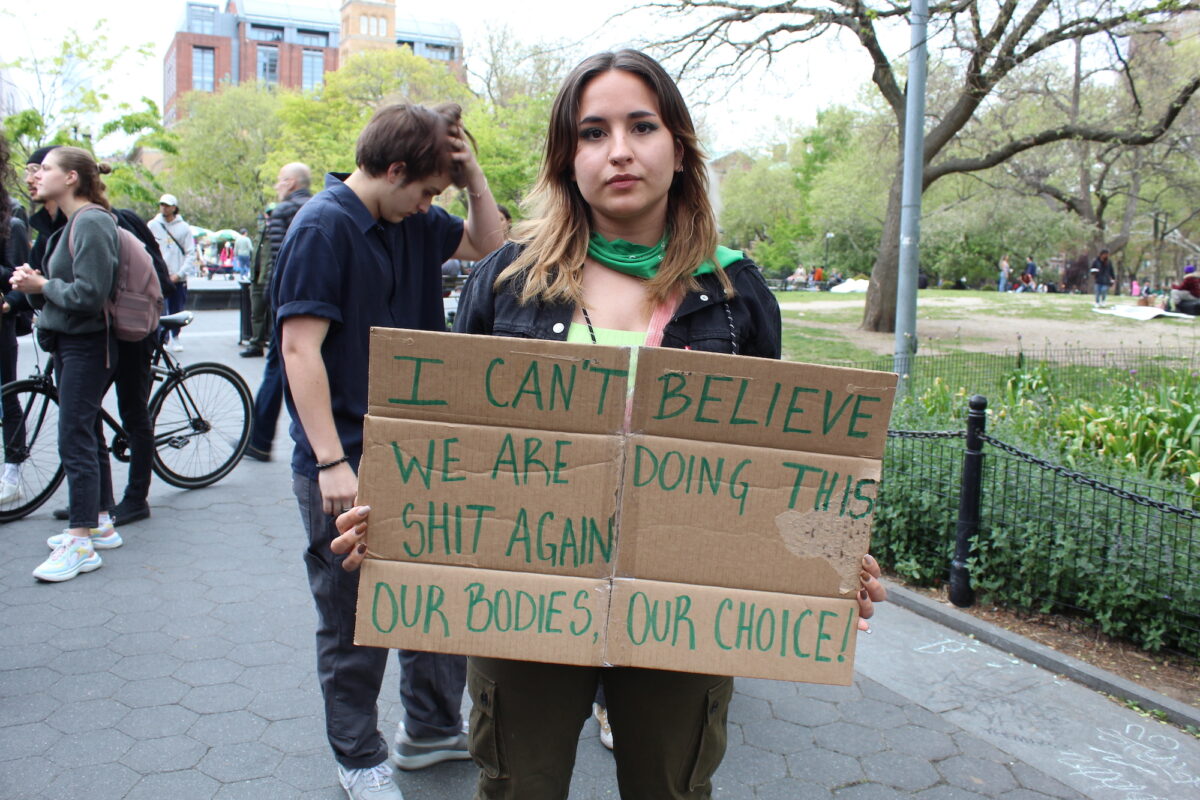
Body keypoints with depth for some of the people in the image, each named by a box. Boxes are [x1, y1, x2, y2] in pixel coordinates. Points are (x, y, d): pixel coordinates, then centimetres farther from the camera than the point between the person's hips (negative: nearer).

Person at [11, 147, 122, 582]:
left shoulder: (91, 222, -16)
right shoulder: (72, 222, 15)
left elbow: (89, 293, -24)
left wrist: (42, 285, -10)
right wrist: (33, 285, 0)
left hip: (86, 346, -10)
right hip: (67, 343, 10)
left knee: (75, 441, -7)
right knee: (86, 435, 15)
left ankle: (81, 543, -1)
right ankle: (98, 524, 26)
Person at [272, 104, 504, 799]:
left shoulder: (414, 221, 9)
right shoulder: (323, 227, -14)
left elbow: (489, 245, 19)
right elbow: (301, 348, -19)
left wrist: (471, 171, 3)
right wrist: (332, 462, -23)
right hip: (346, 466, -7)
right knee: (355, 620, 8)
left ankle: (432, 727, 37)